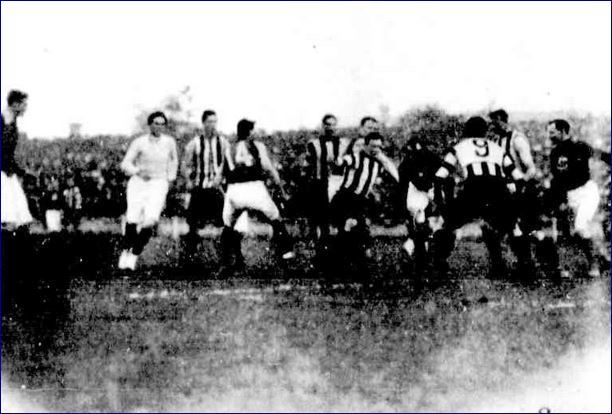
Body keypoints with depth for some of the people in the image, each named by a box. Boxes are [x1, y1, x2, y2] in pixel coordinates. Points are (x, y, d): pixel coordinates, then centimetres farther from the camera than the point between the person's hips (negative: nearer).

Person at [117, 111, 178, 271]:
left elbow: (174, 160, 23)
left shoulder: (169, 142, 3)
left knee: (150, 220, -19)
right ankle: (126, 250, 12)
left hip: (158, 185, 1)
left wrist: (170, 179, 18)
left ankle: (134, 256, -5)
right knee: (133, 220, -15)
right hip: (138, 183, -1)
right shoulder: (139, 142, -5)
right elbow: (126, 163, -7)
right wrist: (138, 171, -24)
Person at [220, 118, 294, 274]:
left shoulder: (229, 150, 18)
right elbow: (270, 170, 7)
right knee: (276, 220, 16)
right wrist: (282, 190, 14)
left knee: (228, 226, 19)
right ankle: (285, 251, 10)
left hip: (234, 191, 2)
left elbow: (227, 174, 15)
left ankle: (226, 263, 13)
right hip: (255, 189, -2)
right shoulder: (258, 146, 10)